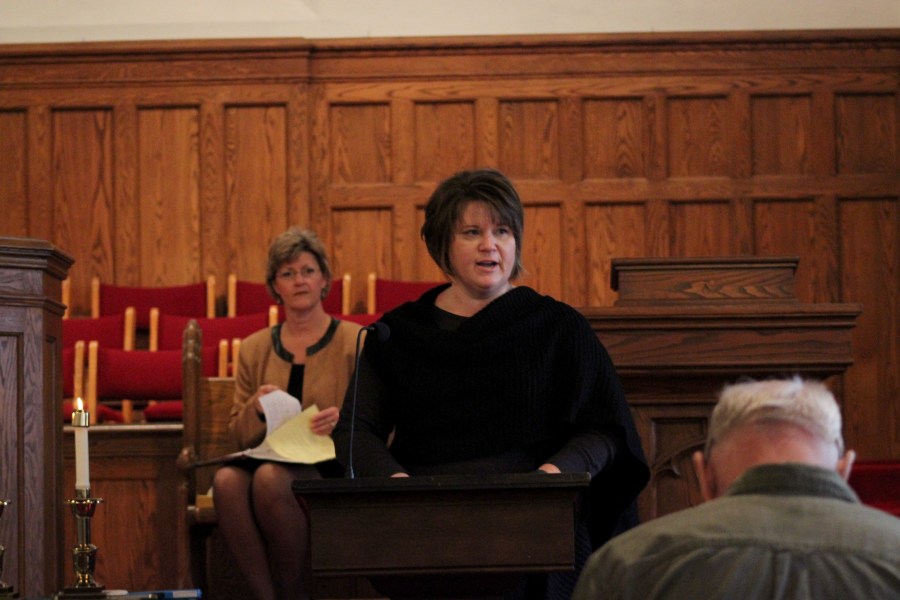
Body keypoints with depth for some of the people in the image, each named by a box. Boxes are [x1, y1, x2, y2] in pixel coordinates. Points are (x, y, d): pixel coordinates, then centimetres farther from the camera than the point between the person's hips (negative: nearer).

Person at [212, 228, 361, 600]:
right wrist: (257, 409, -6)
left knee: (271, 478, -36)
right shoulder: (255, 349, 16)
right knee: (227, 480, -32)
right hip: (269, 457, 3)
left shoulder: (354, 342, 6)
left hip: (332, 469, -3)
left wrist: (342, 421, -19)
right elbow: (238, 433, 16)